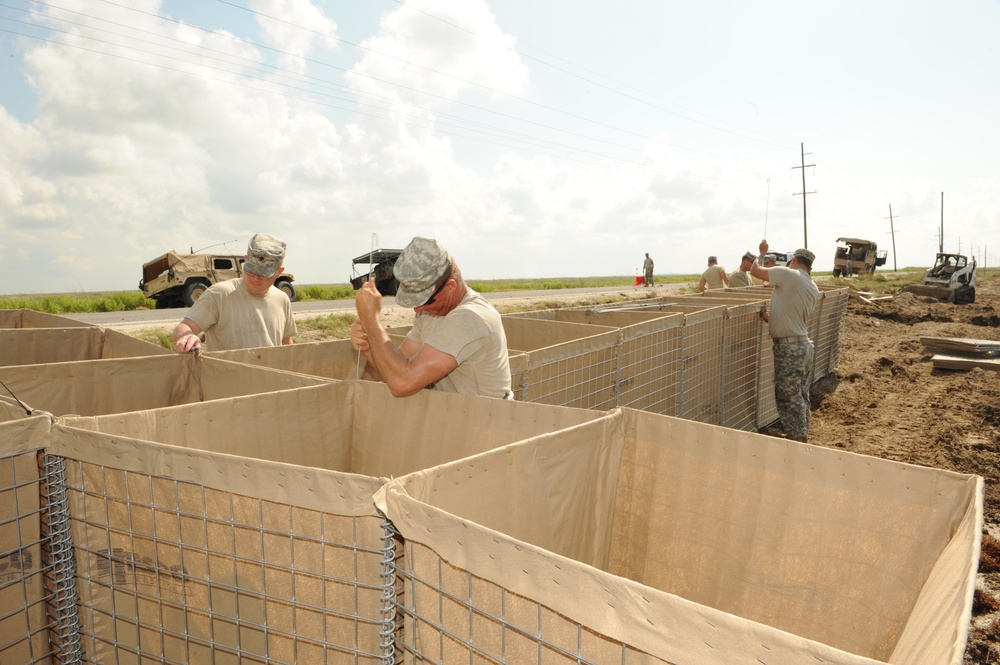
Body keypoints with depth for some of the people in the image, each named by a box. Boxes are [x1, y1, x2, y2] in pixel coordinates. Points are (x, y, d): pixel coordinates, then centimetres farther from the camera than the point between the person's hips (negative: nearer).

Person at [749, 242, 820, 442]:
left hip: (788, 347, -8)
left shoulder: (786, 274, -13)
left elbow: (755, 270, -6)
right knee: (801, 394, 18)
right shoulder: (814, 288, 10)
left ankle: (796, 438, 5)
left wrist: (762, 253, 13)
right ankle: (801, 433, 29)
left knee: (788, 396, -1)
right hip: (804, 343, 8)